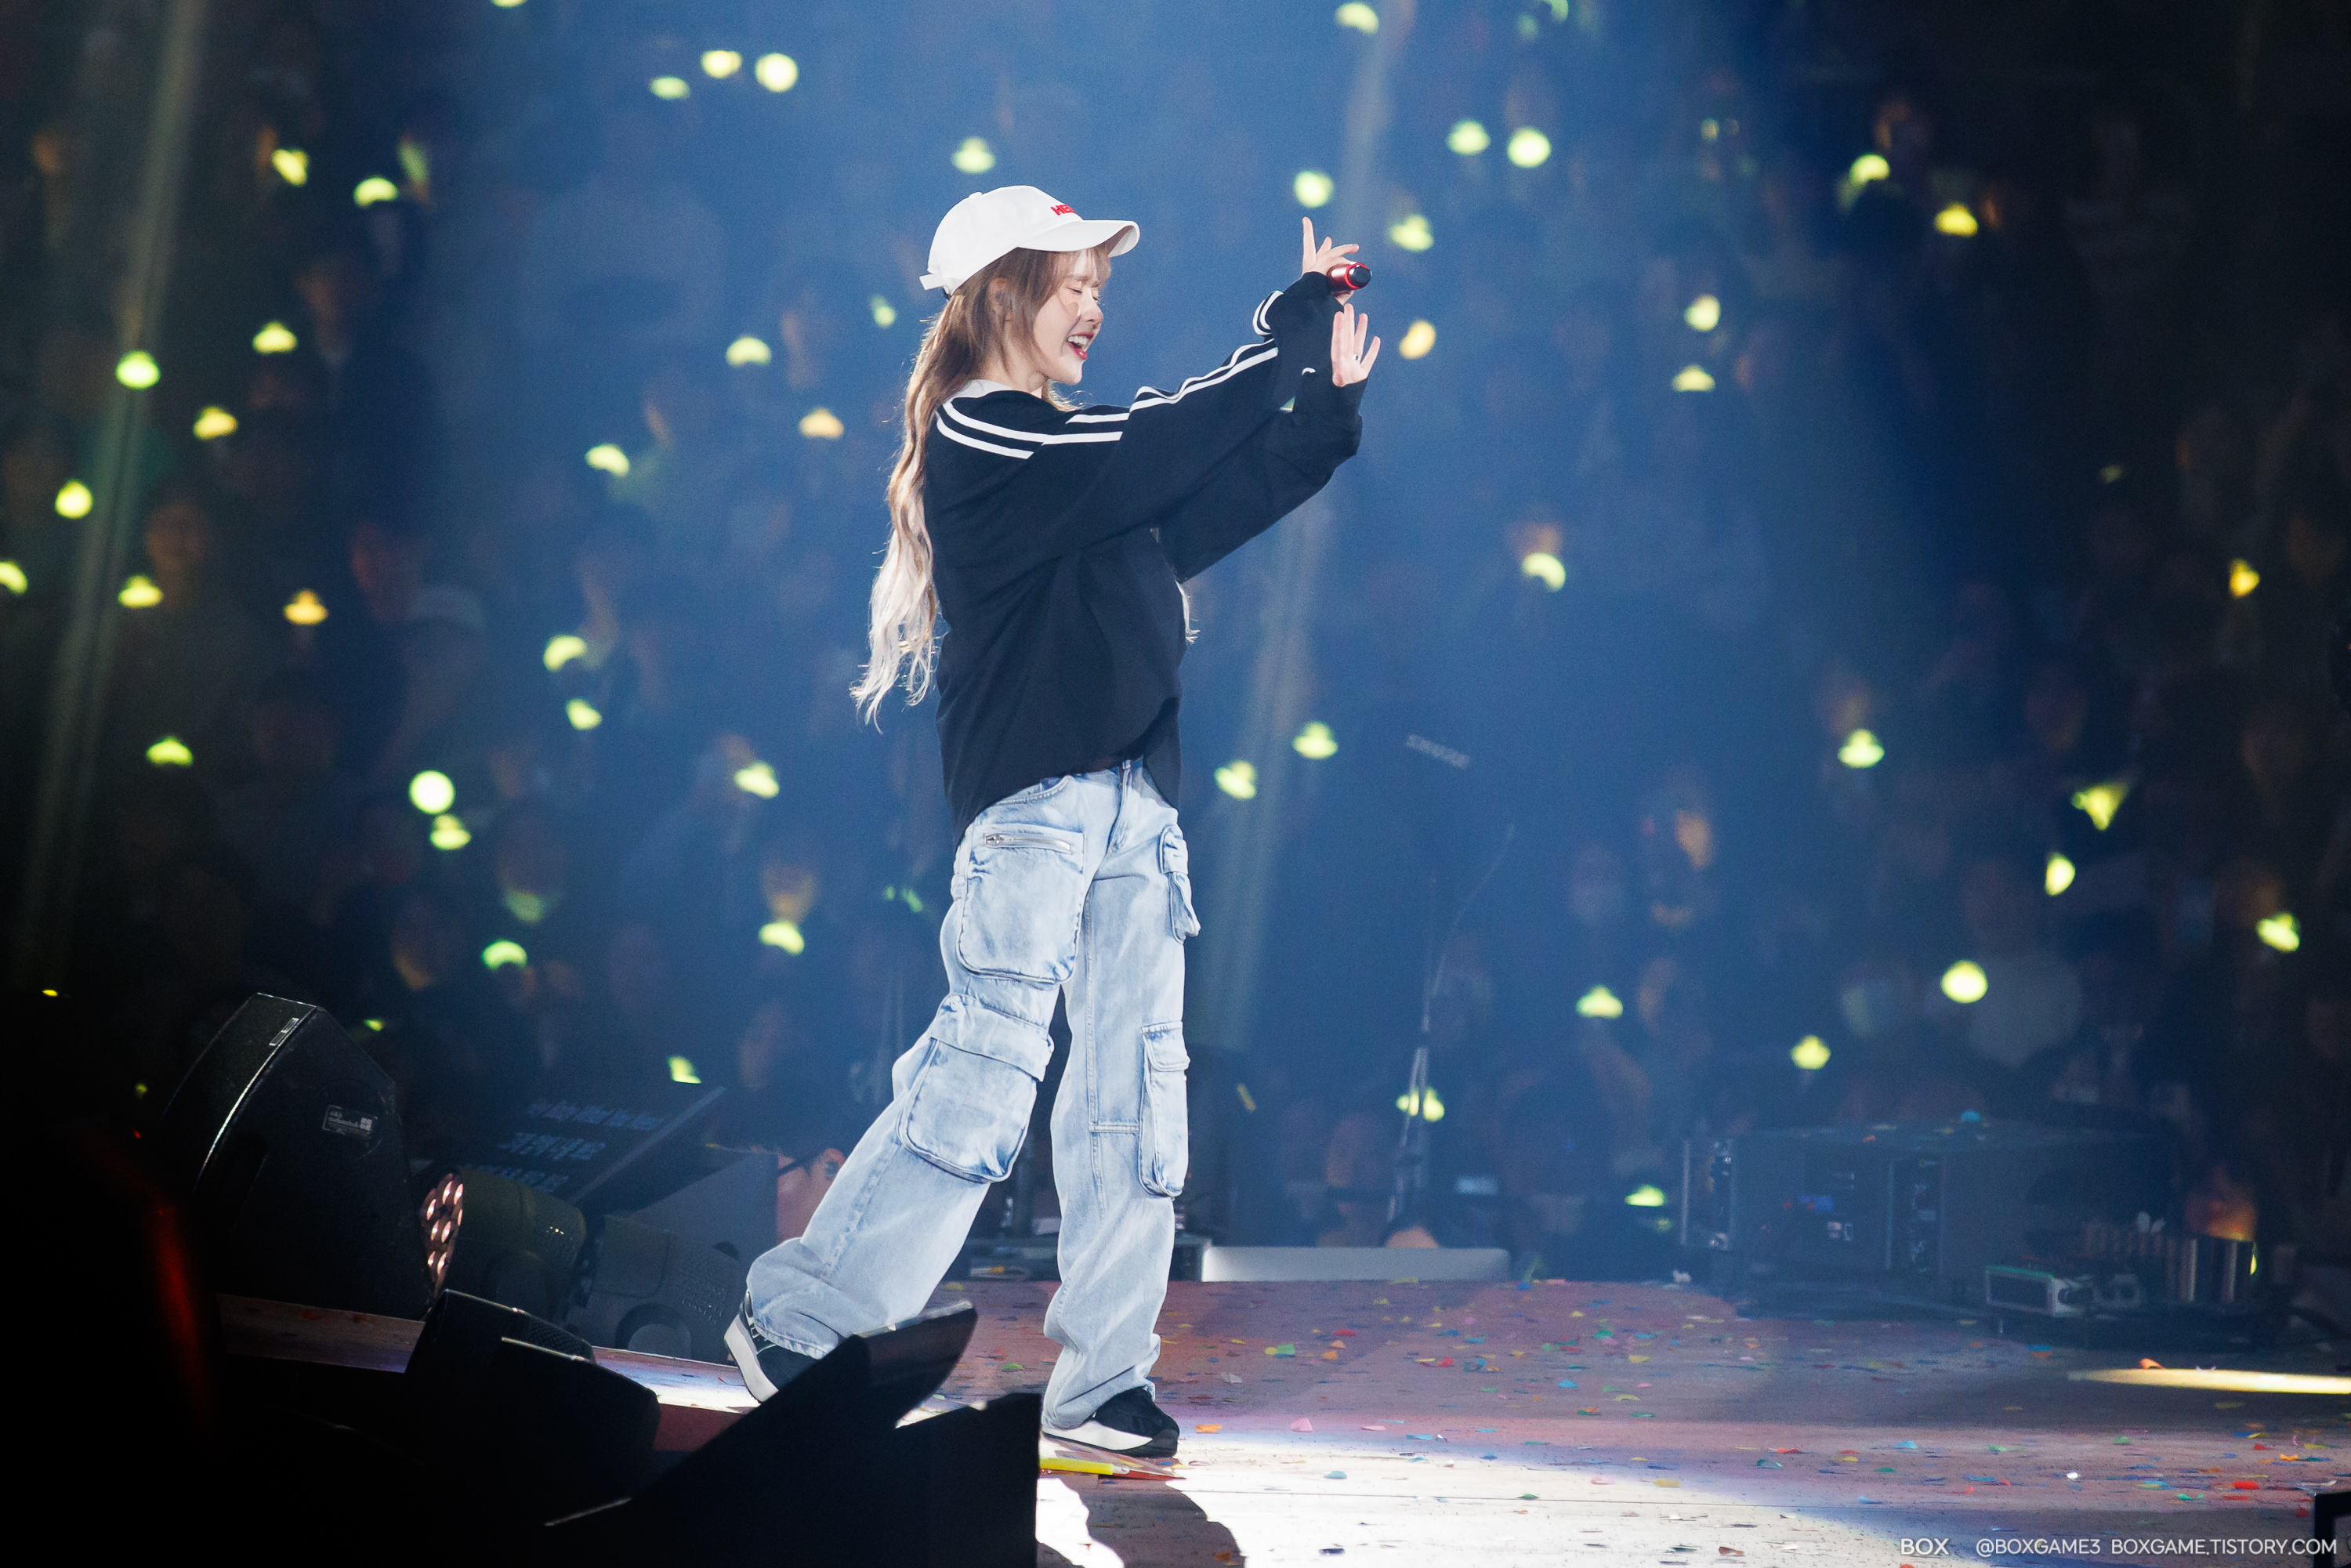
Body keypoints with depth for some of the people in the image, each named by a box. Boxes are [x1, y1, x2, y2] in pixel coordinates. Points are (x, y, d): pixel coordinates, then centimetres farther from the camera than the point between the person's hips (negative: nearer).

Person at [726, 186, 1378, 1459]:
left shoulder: (1067, 452, 21)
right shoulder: (976, 437, -5)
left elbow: (1206, 513, 20)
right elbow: (1158, 452, -15)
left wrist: (1330, 402, 12)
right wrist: (1287, 337, -8)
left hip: (1131, 800, 9)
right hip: (1032, 795, -9)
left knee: (1136, 1084, 4)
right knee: (984, 1077, -13)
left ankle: (1099, 1381, 8)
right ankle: (796, 1326, -5)